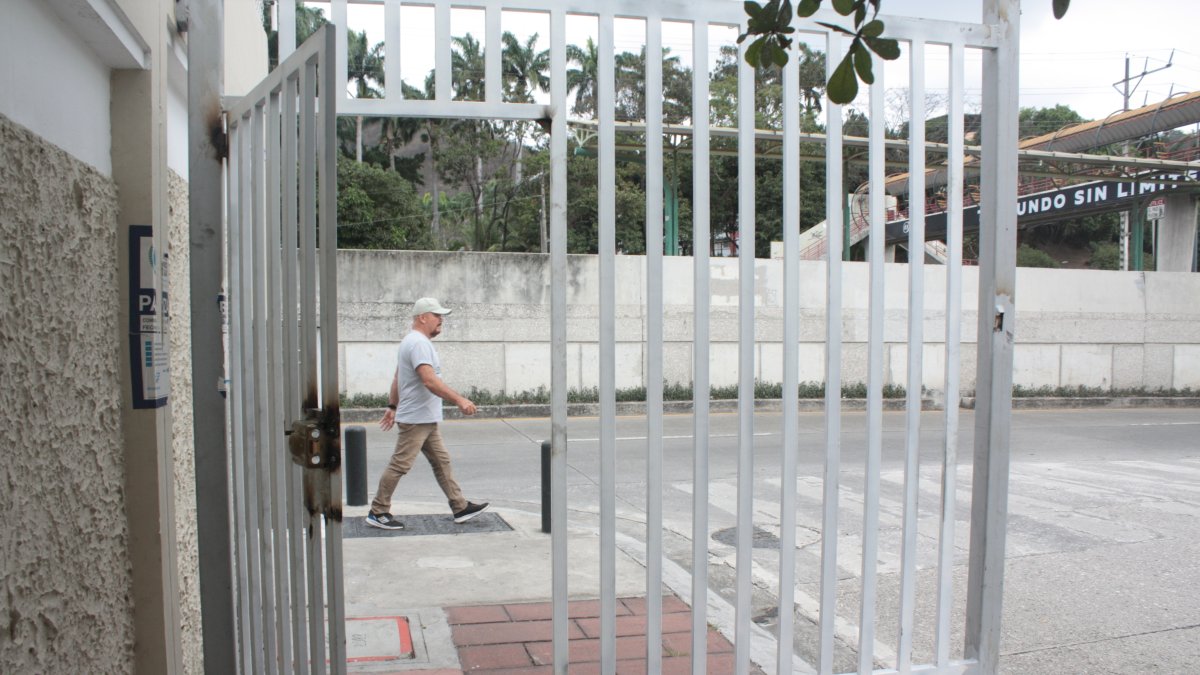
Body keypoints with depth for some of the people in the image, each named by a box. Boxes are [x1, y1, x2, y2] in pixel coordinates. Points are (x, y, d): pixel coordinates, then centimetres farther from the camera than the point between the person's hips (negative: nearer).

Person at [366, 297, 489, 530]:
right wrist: (459, 400, -34)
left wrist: (392, 407, 25)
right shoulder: (419, 343, -19)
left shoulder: (415, 342, 16)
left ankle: (460, 508, 16)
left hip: (426, 419, 11)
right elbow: (430, 381, -31)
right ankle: (378, 513, 6)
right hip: (416, 419, -11)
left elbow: (397, 378, 22)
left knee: (441, 461, 11)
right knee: (399, 465, -3)